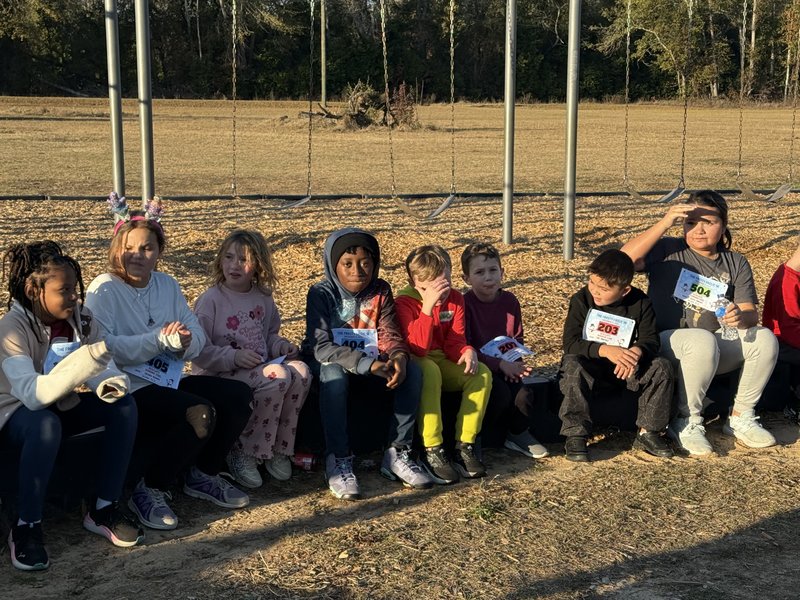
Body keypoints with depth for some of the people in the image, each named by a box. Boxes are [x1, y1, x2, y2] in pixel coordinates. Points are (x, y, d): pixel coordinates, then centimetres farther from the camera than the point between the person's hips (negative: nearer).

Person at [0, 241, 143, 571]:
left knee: (123, 404, -18)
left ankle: (103, 509, -7)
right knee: (46, 424, -38)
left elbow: (103, 364, -7)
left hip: (62, 404, 6)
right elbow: (32, 394, -38)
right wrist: (89, 357, -49)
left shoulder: (80, 316, -9)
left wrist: (109, 383, -32)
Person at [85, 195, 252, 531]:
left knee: (239, 395, -4)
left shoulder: (168, 285, 10)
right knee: (200, 412, -28)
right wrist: (159, 340, -25)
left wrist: (185, 341, -19)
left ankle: (202, 476, 13)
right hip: (126, 389, -7)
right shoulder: (103, 289, -10)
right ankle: (148, 491, -9)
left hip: (167, 379, 8)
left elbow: (198, 336, 5)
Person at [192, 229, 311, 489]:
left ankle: (279, 448, -9)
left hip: (261, 368, 6)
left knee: (301, 371, -23)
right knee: (277, 376, -32)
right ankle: (242, 454, -18)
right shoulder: (211, 300, -8)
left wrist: (282, 345, 3)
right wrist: (234, 357, -23)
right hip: (220, 377, -6)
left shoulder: (263, 297, 10)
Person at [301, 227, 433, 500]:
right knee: (334, 373, -39)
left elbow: (389, 333, -7)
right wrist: (366, 364, -37)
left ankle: (398, 452, -15)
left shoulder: (380, 291, -1)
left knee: (412, 371, -21)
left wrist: (398, 357, -32)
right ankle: (338, 461, -32)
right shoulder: (321, 293, -15)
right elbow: (321, 346, -24)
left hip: (371, 362, 4)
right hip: (328, 362, -4)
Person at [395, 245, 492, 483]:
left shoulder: (455, 298, 1)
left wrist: (467, 352, -27)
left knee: (482, 374, -22)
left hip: (444, 361, 5)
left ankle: (464, 446, -18)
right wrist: (428, 307, -33)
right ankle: (432, 452, -35)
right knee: (429, 371, -39)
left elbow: (454, 341, -2)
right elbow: (419, 347, -25)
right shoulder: (405, 301, -15)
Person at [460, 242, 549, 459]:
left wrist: (514, 363, -8)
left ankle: (518, 434, 13)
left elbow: (518, 339, 13)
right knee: (500, 393, -32)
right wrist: (501, 364, -23)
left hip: (505, 367, 5)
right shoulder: (465, 304, -14)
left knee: (524, 396, -22)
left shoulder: (510, 301, 3)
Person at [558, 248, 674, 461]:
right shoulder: (581, 300, -10)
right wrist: (605, 350, -35)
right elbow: (570, 343, -19)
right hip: (589, 365, -2)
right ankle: (575, 435, -31)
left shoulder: (640, 303, -4)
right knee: (572, 366, -35)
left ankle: (647, 432, -8)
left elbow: (650, 340, -10)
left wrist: (636, 352, -35)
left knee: (661, 368, -19)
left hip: (624, 369, 2)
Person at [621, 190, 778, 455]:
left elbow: (751, 313, 0)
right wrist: (665, 223, -22)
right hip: (668, 342, -4)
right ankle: (687, 422, -18)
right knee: (702, 340, -37)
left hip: (718, 348, 4)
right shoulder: (668, 252, -1)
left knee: (765, 339, -21)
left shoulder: (736, 264, 10)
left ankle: (741, 418, -4)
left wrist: (741, 317, -25)